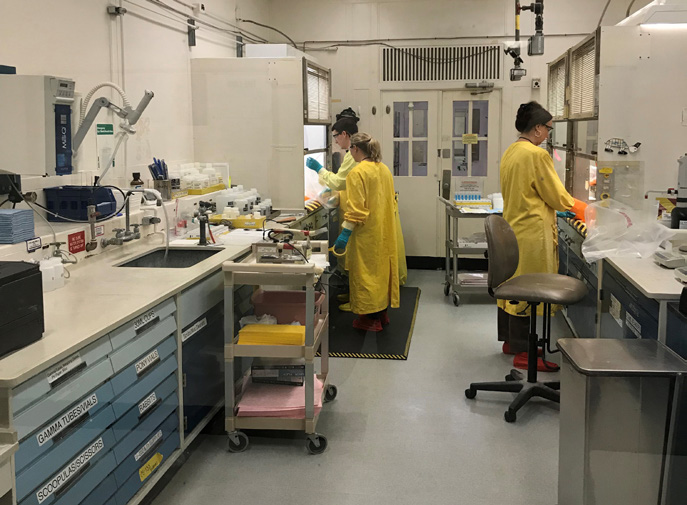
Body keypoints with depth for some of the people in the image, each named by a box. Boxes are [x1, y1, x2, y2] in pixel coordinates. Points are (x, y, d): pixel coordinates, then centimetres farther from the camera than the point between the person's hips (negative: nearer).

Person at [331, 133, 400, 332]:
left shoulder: (357, 173, -17)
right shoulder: (385, 169, 7)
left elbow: (356, 209, -21)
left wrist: (345, 233, -17)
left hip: (367, 233, -8)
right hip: (385, 232, 8)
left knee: (367, 272, 2)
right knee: (382, 269, 16)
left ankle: (371, 319, 9)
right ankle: (382, 313, 26)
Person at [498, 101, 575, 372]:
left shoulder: (510, 152, 10)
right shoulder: (536, 154, -18)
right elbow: (556, 195, -11)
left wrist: (565, 203, 18)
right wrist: (575, 205, 9)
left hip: (513, 226, 10)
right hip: (532, 233, -9)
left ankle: (510, 339, 29)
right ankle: (522, 352, 4)